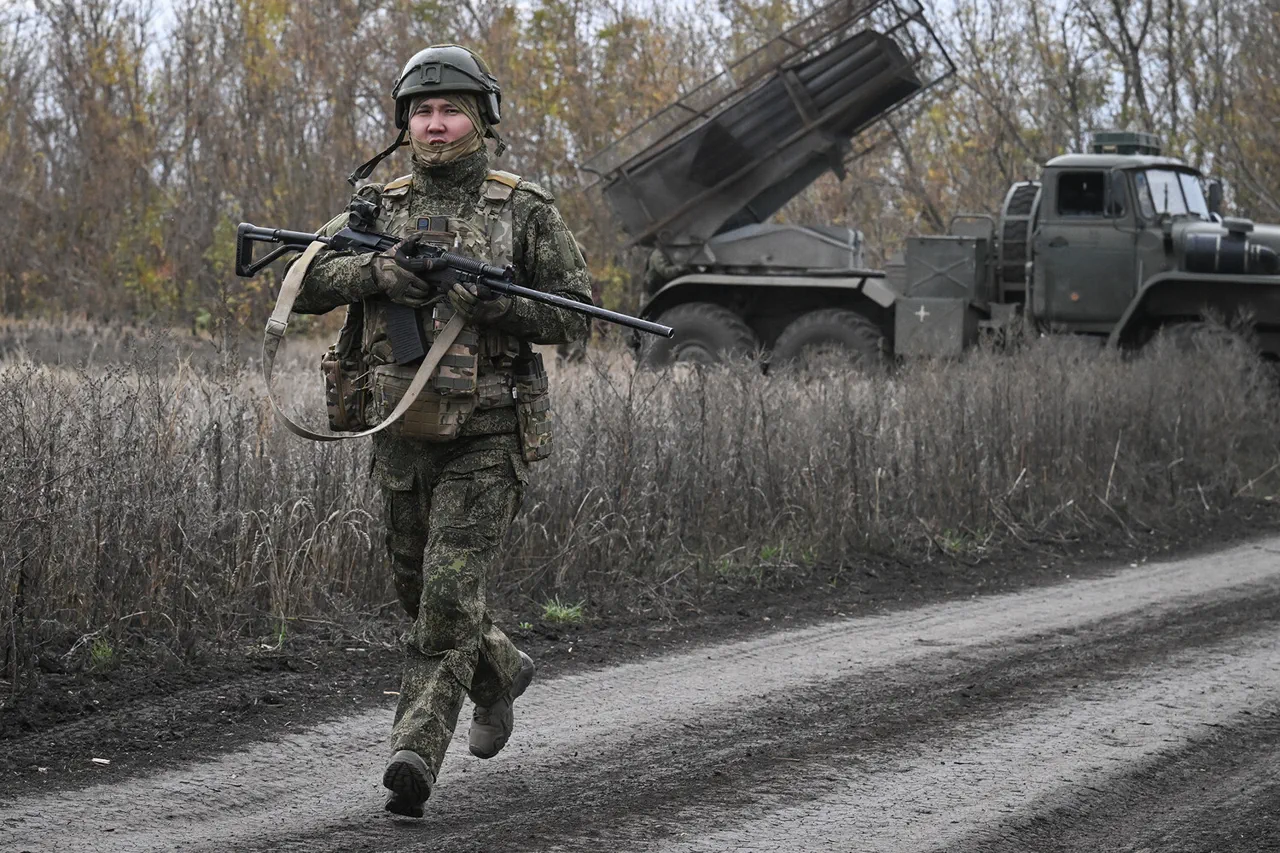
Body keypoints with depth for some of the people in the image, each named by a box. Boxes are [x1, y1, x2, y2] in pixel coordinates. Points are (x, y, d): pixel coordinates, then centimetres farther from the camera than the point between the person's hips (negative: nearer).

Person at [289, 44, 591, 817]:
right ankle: (502, 674, 43)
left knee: (450, 598, -15)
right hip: (402, 436, 5)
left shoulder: (525, 210, -2)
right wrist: (374, 271, -17)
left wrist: (490, 302, -17)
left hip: (487, 439, -5)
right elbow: (302, 286, 1)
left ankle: (416, 754, -16)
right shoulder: (379, 209, 8)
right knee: (421, 596, 16)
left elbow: (574, 317, -2)